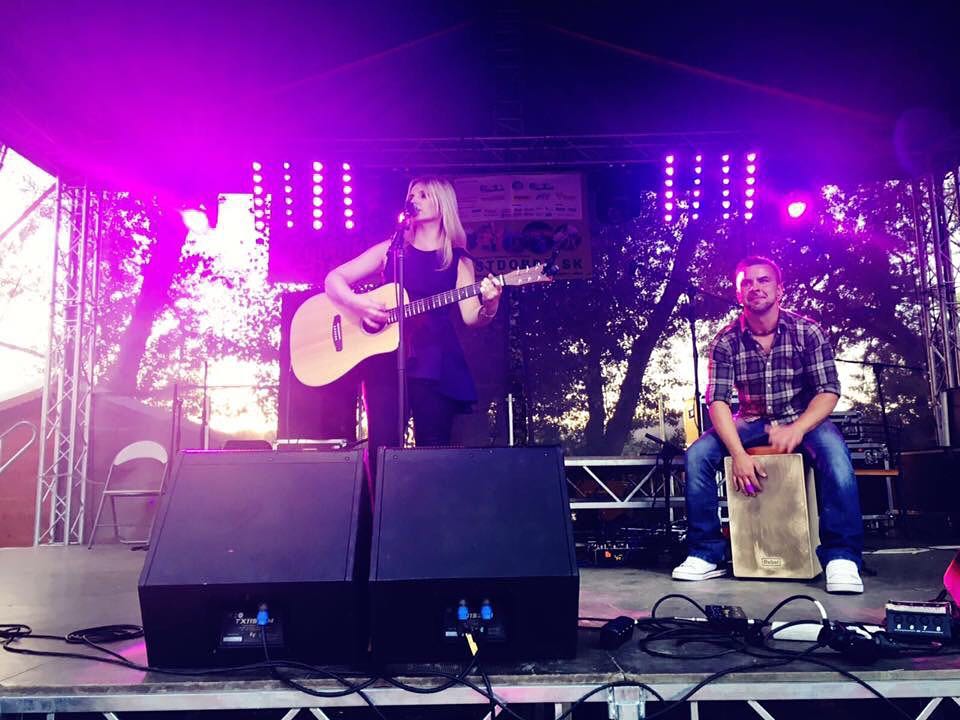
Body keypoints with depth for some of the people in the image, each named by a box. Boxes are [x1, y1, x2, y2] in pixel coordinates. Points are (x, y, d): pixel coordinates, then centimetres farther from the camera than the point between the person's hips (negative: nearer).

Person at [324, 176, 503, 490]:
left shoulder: (459, 262, 11)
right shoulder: (390, 250, 12)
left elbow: (472, 318, 1)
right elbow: (334, 279, 9)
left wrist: (490, 305, -21)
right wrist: (357, 303, -11)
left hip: (434, 360, 0)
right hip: (384, 355, 1)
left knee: (433, 450, -3)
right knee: (382, 446, -8)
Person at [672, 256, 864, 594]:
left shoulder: (807, 331, -9)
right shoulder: (725, 342, -7)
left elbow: (829, 391, -12)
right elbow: (718, 401, -14)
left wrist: (797, 429, -33)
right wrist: (739, 454, -30)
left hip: (803, 419, -1)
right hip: (750, 424, 2)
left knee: (834, 451, -34)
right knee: (697, 454, -22)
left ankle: (841, 556, -24)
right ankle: (706, 554, -12)